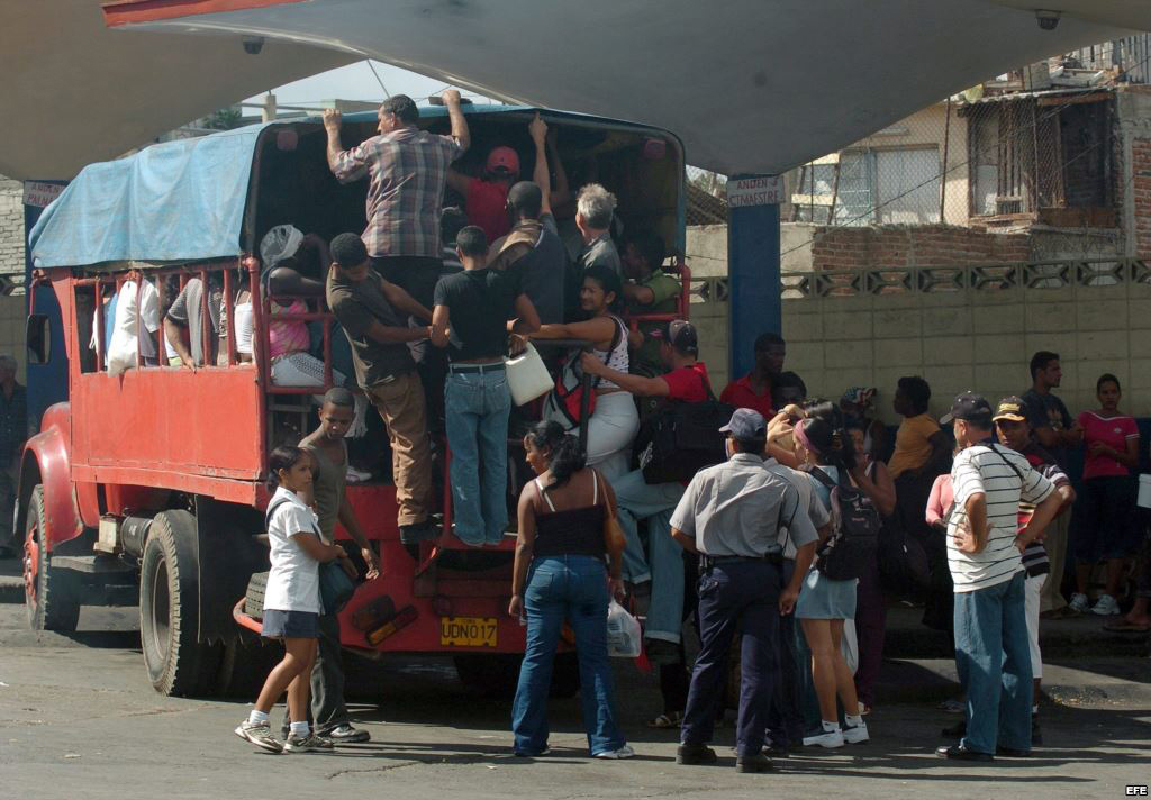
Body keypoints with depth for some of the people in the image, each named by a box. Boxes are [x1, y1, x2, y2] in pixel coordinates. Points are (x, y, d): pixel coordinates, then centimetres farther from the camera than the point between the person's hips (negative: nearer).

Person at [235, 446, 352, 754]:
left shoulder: (297, 504, 20)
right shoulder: (290, 508, -13)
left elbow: (315, 549, 22)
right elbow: (318, 552, -14)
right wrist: (338, 551, 6)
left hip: (305, 595, 10)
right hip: (292, 594, -10)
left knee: (305, 661, 6)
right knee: (296, 659, -12)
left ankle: (299, 732, 5)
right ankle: (255, 722, -10)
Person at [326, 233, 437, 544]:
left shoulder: (363, 270, 3)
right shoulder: (343, 299, -25)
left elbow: (393, 293, 7)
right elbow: (382, 334, -19)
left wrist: (431, 317, 0)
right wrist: (427, 332, -12)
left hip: (376, 377, 10)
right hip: (394, 376, -10)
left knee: (401, 442, 18)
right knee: (414, 447, -6)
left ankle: (407, 509, 26)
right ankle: (413, 521, -6)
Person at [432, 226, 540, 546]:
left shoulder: (448, 285, -10)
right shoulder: (507, 281, -3)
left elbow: (438, 337, -17)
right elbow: (533, 323, -1)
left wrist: (452, 339, 5)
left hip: (462, 381, -3)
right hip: (497, 378, 3)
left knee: (465, 460, 7)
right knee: (496, 459, 12)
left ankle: (471, 532, 11)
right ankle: (495, 530, 18)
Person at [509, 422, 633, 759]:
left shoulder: (533, 490, -2)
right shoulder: (596, 481, 4)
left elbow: (525, 545, -2)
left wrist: (517, 592, 4)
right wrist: (615, 576, 14)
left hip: (545, 571, -1)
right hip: (590, 570, 1)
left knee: (536, 658, 6)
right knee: (594, 659, 4)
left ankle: (528, 740, 9)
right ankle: (605, 740, 0)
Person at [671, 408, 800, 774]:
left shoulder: (706, 478, -1)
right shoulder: (779, 486, -2)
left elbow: (679, 531, 2)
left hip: (717, 574, 2)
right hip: (762, 574, -2)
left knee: (709, 659, 14)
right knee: (758, 663, 1)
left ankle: (692, 742, 19)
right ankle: (748, 750, -4)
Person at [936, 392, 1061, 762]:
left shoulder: (967, 460, -13)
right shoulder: (1013, 460, 10)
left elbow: (976, 499, -33)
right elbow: (1051, 499, 17)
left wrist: (978, 541, -19)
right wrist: (1021, 539, 11)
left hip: (978, 576, -8)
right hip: (1013, 569, 8)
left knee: (979, 658, -4)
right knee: (1015, 655, 10)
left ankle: (979, 742, -2)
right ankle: (1015, 737, 16)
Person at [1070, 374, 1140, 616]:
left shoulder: (1127, 423, 5)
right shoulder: (1087, 417, 12)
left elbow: (1134, 460, 2)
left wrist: (1108, 450, -11)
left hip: (1119, 484, -2)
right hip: (1091, 482, 2)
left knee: (1116, 540, -6)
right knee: (1085, 539, 2)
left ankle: (1109, 597, -6)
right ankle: (1081, 594, 10)